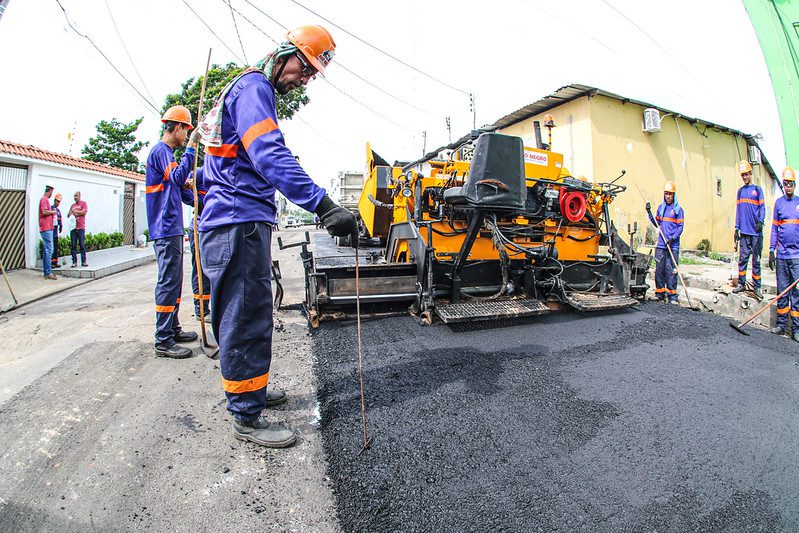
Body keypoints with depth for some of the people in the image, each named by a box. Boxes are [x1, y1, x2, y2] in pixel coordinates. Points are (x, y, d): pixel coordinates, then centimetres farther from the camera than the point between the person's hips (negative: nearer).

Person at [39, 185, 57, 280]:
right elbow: (44, 212, -21)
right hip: (46, 229, -10)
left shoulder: (46, 200, 18)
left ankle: (46, 271, 17)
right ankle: (48, 273, -10)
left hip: (48, 229, 10)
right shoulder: (44, 199, -10)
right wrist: (53, 212, -6)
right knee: (49, 250, -10)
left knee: (46, 250, 12)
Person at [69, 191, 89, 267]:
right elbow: (68, 215, 21)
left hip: (81, 228, -4)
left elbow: (84, 212, -7)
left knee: (82, 245, -4)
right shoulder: (72, 205, 20)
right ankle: (74, 262, 5)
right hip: (73, 227, 4)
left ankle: (83, 261, -1)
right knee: (73, 245, 2)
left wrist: (75, 211, -4)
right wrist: (70, 214, 0)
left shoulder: (83, 203, 7)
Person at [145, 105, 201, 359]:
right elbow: (178, 177, -24)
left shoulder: (165, 152, 23)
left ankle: (172, 329, 24)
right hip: (166, 228, -11)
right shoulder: (160, 151, -8)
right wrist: (192, 146, -22)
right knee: (169, 282, -10)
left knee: (174, 281, 14)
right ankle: (163, 341, -5)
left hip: (172, 227, 11)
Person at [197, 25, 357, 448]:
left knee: (244, 315, 18)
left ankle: (249, 389, 33)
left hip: (242, 223, 11)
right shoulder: (252, 87, -7)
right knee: (246, 319, -6)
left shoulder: (252, 90, 26)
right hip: (239, 224, -11)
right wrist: (323, 205, -35)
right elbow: (270, 157, -25)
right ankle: (246, 417, 6)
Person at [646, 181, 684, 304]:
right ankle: (660, 294, 11)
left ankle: (672, 296, 0)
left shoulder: (678, 209, 2)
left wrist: (673, 238, -15)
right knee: (659, 269, 3)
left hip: (673, 245, -4)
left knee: (671, 270, -6)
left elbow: (680, 227, -2)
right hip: (661, 244, 4)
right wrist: (649, 213, 7)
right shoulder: (661, 208, 15)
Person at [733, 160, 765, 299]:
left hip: (756, 232, -3)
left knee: (756, 260, 1)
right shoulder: (740, 191, 14)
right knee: (742, 259, 4)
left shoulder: (757, 189, 4)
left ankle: (757, 287, 6)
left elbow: (762, 207, -3)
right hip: (744, 231, 3)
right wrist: (737, 228, 10)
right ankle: (741, 284, 12)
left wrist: (761, 221, -20)